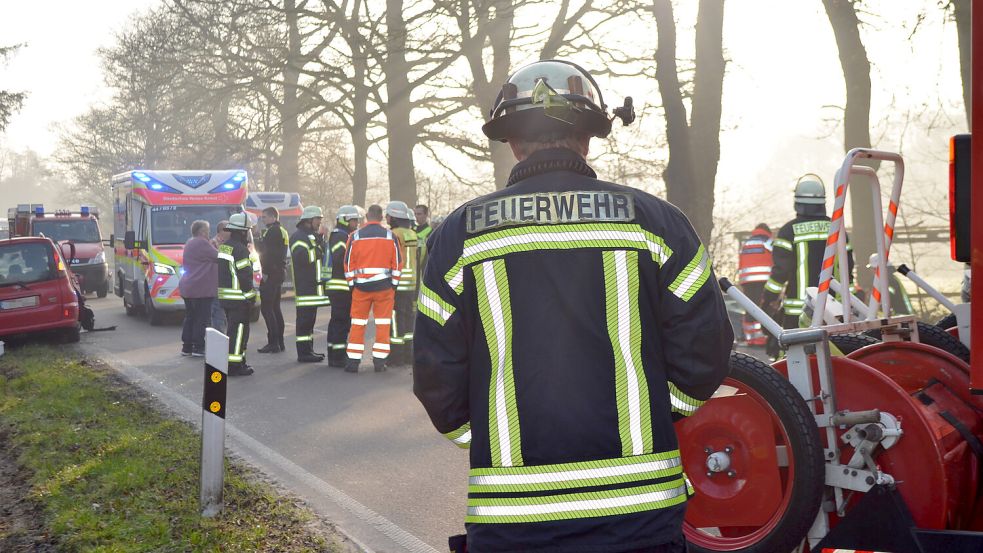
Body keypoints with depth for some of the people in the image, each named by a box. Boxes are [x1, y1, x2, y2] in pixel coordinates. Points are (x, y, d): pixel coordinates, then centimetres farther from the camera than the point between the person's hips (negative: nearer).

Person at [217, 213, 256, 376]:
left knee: (234, 329, 17)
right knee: (238, 331, -6)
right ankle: (234, 366, -5)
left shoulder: (223, 246, 14)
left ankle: (238, 362, 25)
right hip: (238, 297, -10)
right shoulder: (240, 249, -16)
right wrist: (251, 295, -11)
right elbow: (245, 275, -19)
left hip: (224, 295, 10)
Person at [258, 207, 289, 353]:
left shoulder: (272, 231, -12)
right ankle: (279, 342, 16)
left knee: (266, 308, -9)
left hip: (271, 274, -10)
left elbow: (268, 253, -20)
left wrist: (265, 272, -18)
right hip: (280, 273, 10)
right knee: (275, 307, 14)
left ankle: (273, 343, -12)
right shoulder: (283, 231, 19)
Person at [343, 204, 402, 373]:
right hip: (384, 286, 0)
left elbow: (348, 263, 2)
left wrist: (351, 284, 10)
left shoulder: (355, 236, 0)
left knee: (358, 324, 8)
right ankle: (379, 361, 6)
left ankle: (353, 361, 7)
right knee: (383, 324, 6)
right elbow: (397, 263, 2)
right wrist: (394, 284, 9)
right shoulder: (390, 236, 1)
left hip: (361, 286, 0)